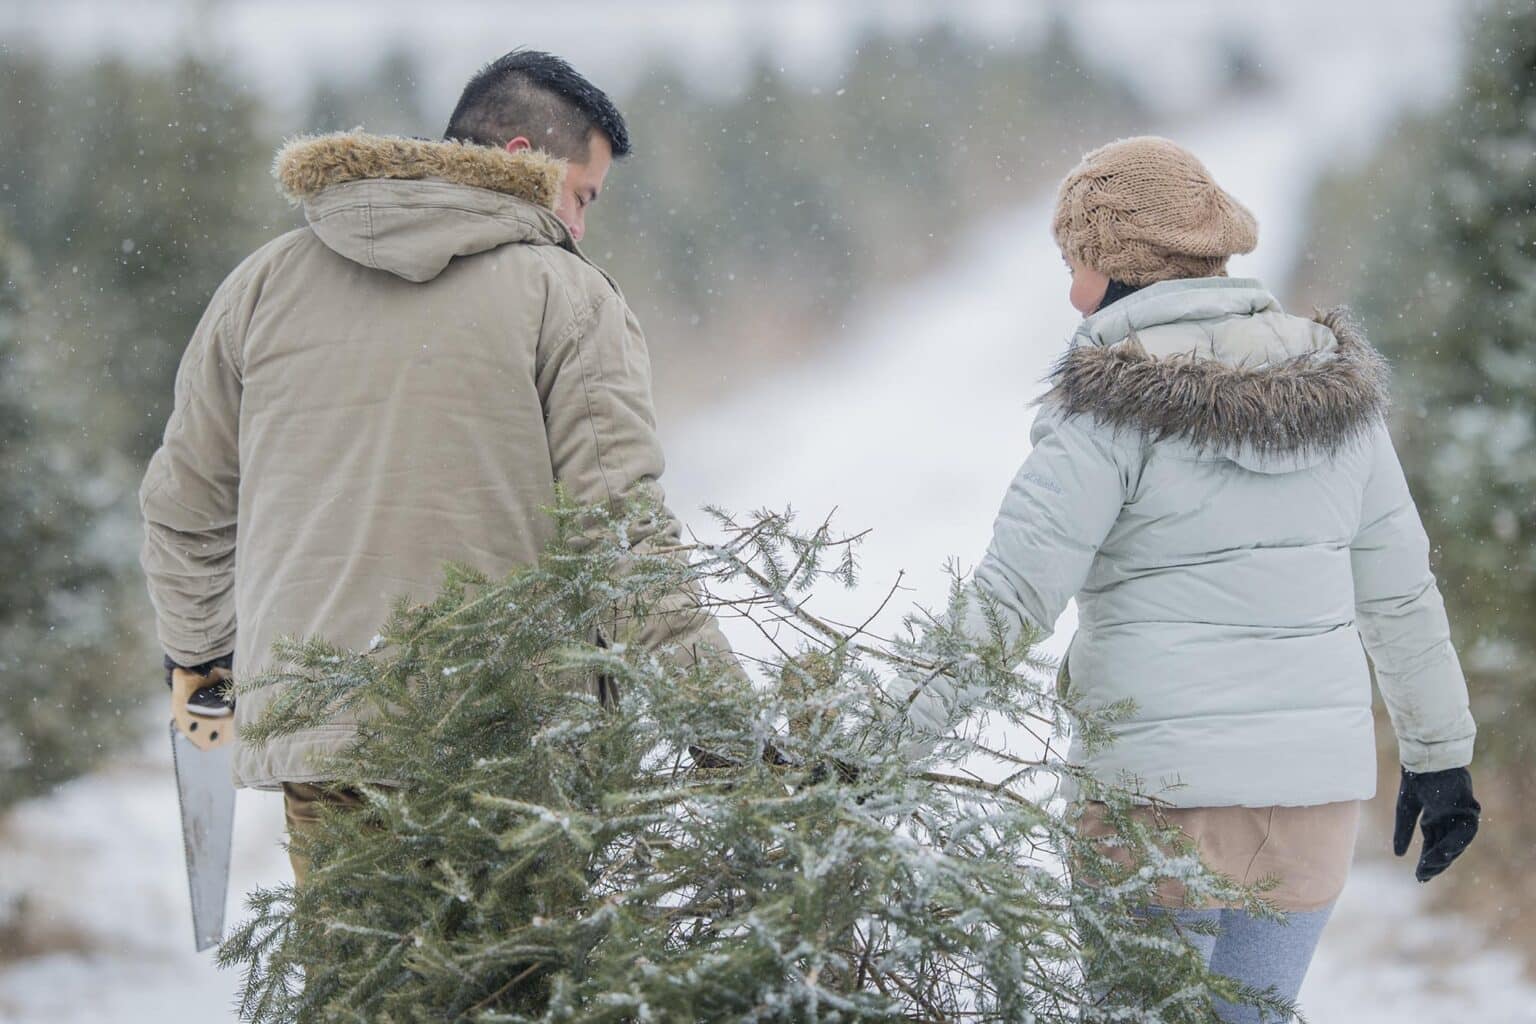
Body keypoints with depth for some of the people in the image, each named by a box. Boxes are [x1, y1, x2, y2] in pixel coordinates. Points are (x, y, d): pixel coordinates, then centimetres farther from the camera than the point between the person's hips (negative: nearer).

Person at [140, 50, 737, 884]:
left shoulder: (265, 283, 13)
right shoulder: (568, 296, -1)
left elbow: (185, 503, 21)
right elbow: (621, 532, -9)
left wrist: (199, 653, 37)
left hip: (314, 744, 4)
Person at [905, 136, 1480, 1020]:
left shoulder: (1115, 406, -9)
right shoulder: (1334, 384, 7)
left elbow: (1010, 596, -17)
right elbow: (1399, 590, 11)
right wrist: (1441, 754, 20)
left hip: (1163, 787, -5)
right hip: (1320, 781, 5)